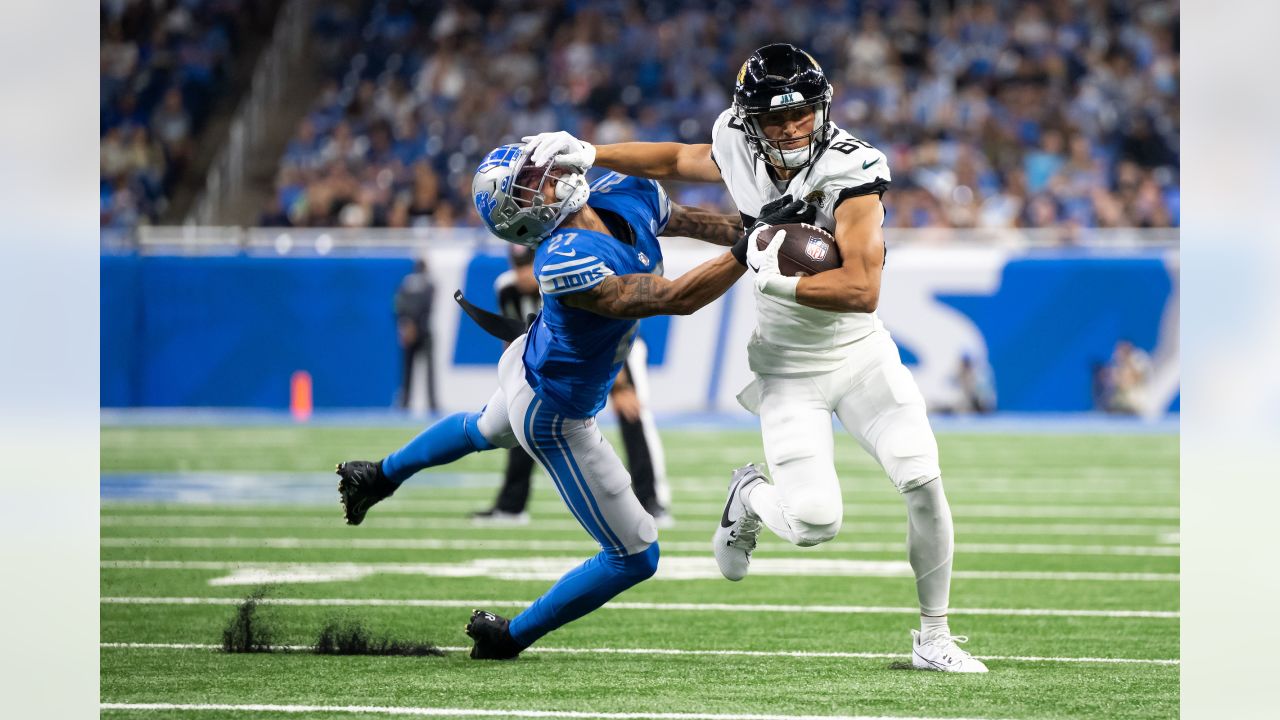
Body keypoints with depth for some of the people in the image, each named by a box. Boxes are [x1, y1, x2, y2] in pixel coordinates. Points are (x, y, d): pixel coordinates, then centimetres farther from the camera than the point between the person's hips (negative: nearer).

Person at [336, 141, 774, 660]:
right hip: (554, 416, -9)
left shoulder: (627, 195, -19)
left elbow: (686, 221, 2)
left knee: (484, 430, 42)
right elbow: (675, 299, -44)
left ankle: (379, 477, 68)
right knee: (635, 557, -1)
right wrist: (748, 252, -47)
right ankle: (511, 637, 16)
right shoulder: (563, 262, -42)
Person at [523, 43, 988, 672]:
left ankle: (933, 639, 5)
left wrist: (776, 279, -30)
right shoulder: (741, 154, -10)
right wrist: (585, 154, 2)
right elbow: (675, 161, 12)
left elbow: (862, 290, -32)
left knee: (922, 481, -14)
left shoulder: (850, 170, -24)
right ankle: (750, 498, 23)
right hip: (788, 367, 1)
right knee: (814, 523, -14)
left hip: (859, 353, -1)